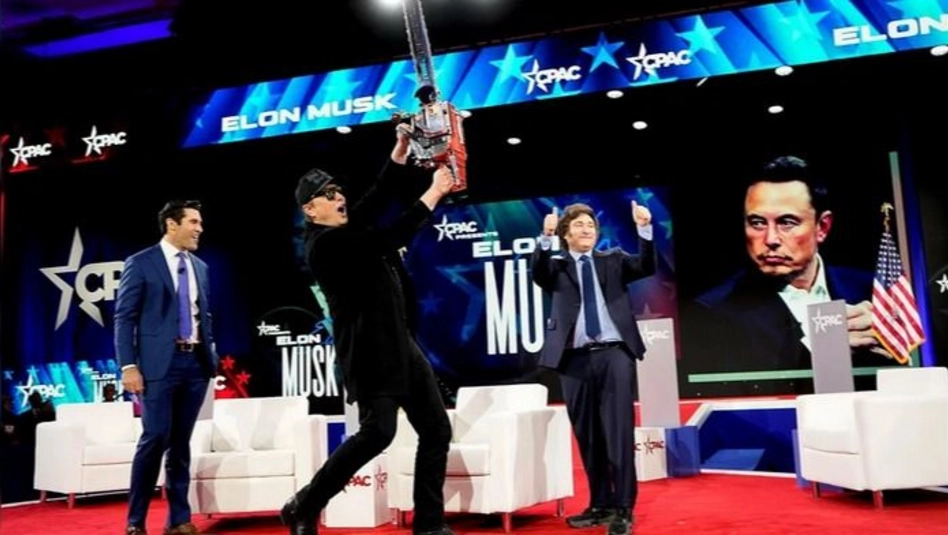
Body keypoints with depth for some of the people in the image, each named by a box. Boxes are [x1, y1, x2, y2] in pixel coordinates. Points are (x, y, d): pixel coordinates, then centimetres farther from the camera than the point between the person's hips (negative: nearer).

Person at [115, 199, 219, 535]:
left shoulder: (200, 267, 15)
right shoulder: (141, 263, -1)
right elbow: (124, 318, -5)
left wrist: (211, 355, 10)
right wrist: (129, 366, -13)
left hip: (196, 362, 5)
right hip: (160, 362, -5)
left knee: (181, 442, 8)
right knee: (156, 437, -8)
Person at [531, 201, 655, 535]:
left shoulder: (613, 260, 15)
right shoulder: (557, 265, 11)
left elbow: (646, 267, -1)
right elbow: (539, 273, -10)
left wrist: (644, 229, -16)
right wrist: (546, 237, -27)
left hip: (614, 353, 0)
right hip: (575, 358, 1)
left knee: (619, 431, -6)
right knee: (588, 436, 7)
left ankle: (623, 508, 1)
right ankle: (600, 505, 19)